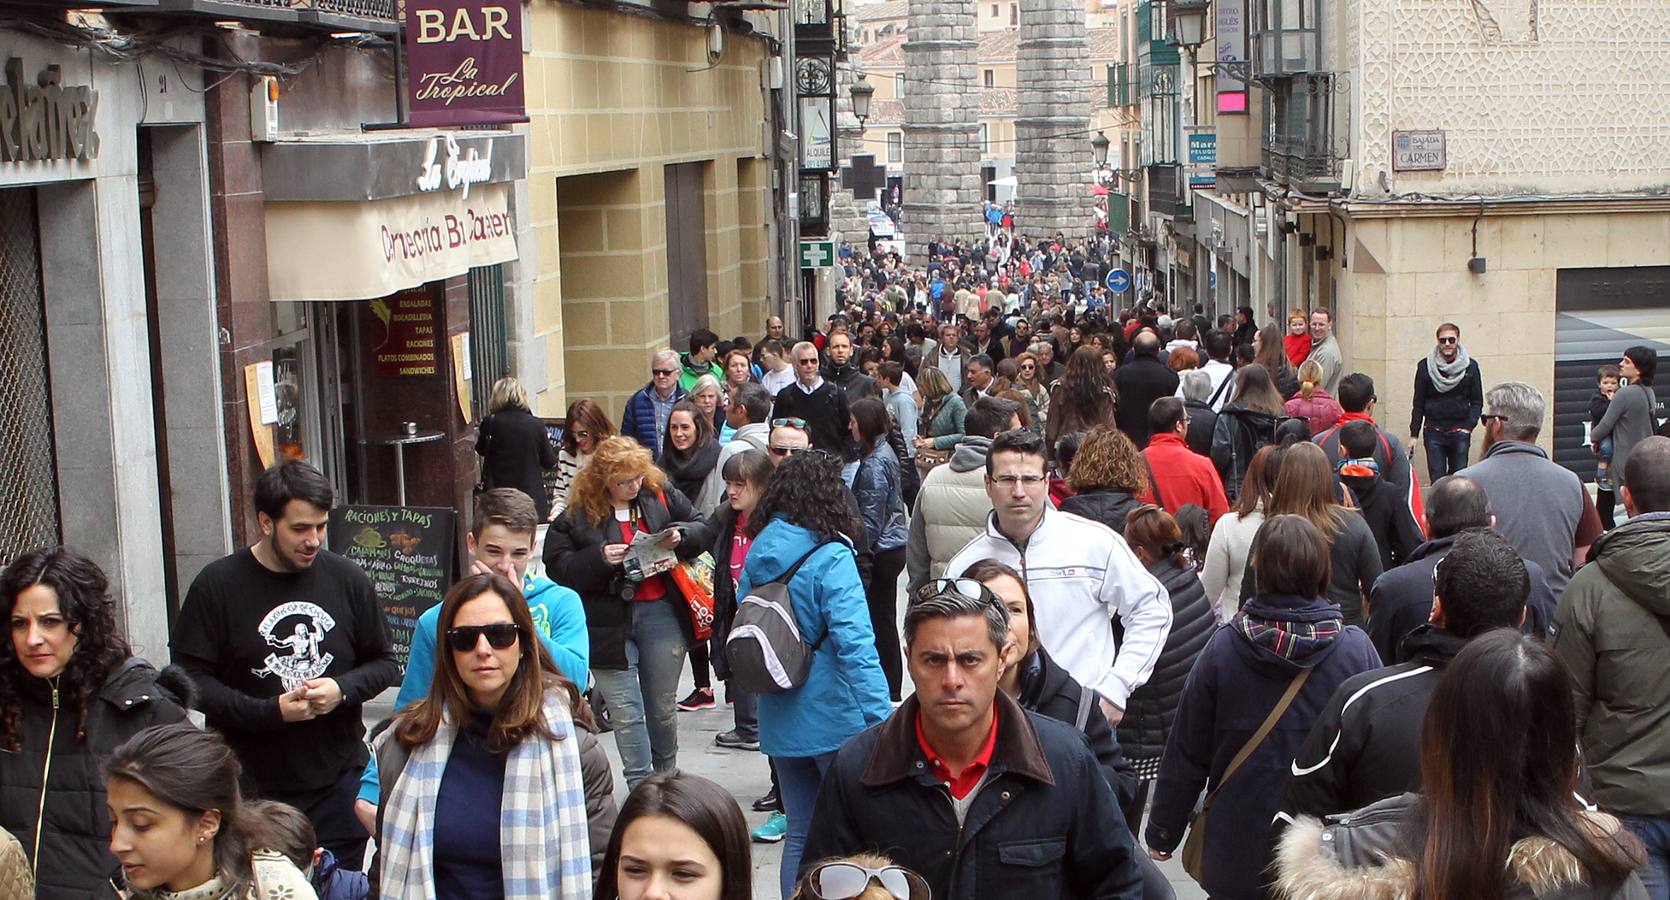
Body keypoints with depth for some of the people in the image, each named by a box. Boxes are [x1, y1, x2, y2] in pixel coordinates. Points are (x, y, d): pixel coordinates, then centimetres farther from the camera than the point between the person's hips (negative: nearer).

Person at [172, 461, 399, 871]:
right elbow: (190, 678, -6)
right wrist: (271, 711, -16)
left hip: (338, 785, 2)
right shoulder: (218, 585, -4)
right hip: (250, 787, -2)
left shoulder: (348, 580, 3)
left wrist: (342, 690, -9)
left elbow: (384, 663, 12)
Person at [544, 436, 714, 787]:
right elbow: (559, 568, -8)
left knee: (663, 706, 14)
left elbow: (704, 529, 10)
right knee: (625, 712, -1)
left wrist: (680, 536, -11)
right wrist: (600, 559, -21)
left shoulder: (661, 495, 2)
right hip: (608, 622, -2)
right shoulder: (576, 517, -5)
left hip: (661, 614, 2)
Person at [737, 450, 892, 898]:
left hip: (780, 722, 6)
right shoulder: (829, 558, -16)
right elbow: (854, 644, -23)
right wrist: (881, 719, -23)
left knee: (801, 832, 15)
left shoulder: (758, 554, 4)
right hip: (834, 720, -6)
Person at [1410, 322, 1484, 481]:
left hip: (1460, 433, 0)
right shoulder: (1425, 367, 4)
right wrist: (1414, 433, 3)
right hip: (1434, 432, 0)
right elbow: (1418, 404, 7)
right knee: (1437, 480, -3)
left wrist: (1468, 427, -7)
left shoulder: (1470, 366, 4)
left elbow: (1477, 402, 6)